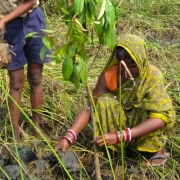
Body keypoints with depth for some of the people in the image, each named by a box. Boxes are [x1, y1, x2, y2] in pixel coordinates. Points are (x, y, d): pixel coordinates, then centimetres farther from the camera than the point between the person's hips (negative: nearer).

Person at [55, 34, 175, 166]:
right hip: (123, 120, 1)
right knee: (104, 101, -27)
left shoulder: (152, 75, -27)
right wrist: (68, 137, -43)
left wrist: (120, 136, -48)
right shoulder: (110, 75, -21)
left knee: (149, 103, -33)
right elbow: (90, 107, -25)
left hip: (146, 124, -1)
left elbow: (159, 118, -36)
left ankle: (158, 148, -11)